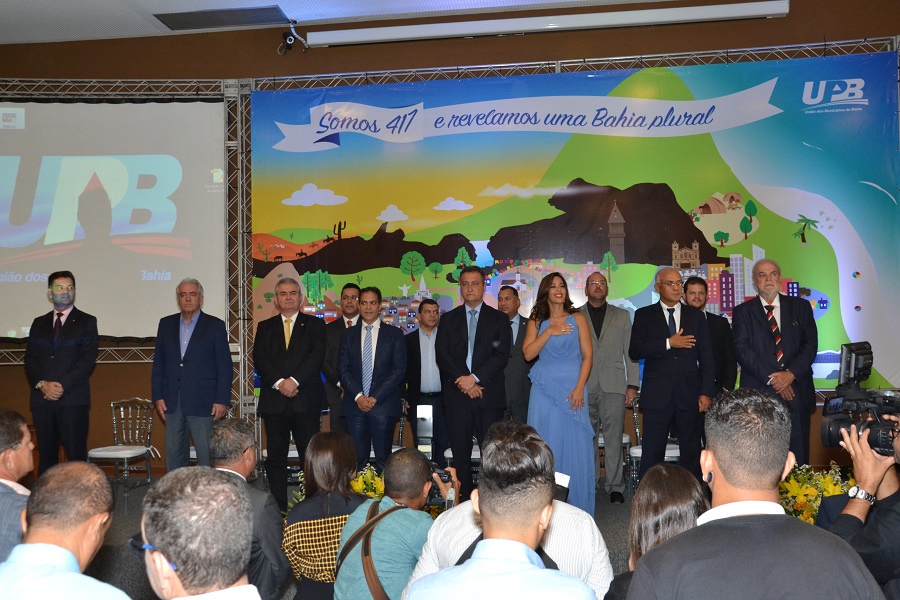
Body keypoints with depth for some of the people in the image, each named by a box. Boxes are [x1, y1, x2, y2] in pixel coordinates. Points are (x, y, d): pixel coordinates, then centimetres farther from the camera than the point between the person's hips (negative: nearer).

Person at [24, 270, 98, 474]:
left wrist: (62, 385, -12)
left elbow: (88, 359, -5)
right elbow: (30, 359, 10)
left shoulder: (87, 321, 5)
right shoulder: (39, 323, 17)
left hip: (73, 398, -4)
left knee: (76, 454, -6)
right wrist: (42, 384, -7)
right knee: (45, 454, 5)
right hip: (42, 398, 4)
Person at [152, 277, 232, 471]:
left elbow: (225, 366, -3)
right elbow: (158, 362, 12)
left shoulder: (215, 325, 0)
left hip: (203, 402, -4)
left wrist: (222, 400, -9)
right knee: (173, 454, 9)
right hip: (173, 402, 4)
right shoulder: (166, 324, 11)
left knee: (207, 455, -2)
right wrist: (158, 396, 5)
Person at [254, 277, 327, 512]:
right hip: (273, 401, 2)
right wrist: (279, 382, -13)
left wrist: (294, 380, -16)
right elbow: (259, 360, 3)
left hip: (306, 400, -2)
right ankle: (278, 508, 12)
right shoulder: (265, 327, 15)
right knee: (275, 457, 5)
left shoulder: (314, 324, 10)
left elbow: (316, 356, -4)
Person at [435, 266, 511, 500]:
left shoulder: (499, 319, 8)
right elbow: (442, 355, 3)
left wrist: (475, 378, -15)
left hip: (489, 395, -1)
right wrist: (463, 381, -11)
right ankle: (463, 501, 13)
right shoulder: (448, 319, 13)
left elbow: (502, 355, -3)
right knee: (460, 452, 5)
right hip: (456, 395, 2)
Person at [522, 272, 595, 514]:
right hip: (544, 389, 1)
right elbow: (528, 354, -2)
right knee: (546, 443, 3)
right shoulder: (537, 321, 9)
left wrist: (579, 388, -10)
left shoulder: (577, 318, 5)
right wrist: (549, 332, -12)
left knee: (575, 445, 0)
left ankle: (576, 504, 10)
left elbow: (587, 355, 0)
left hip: (572, 388, -1)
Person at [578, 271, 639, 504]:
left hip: (613, 385, 0)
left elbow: (630, 352, 11)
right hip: (584, 386, 0)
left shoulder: (622, 316, 15)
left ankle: (615, 486, 6)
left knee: (613, 437, -2)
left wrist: (632, 384, 2)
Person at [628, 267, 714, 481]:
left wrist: (706, 392, 0)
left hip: (689, 395, 2)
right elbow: (634, 351, -7)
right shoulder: (644, 315, 6)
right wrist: (668, 343, -14)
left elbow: (706, 358, 8)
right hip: (657, 396, -2)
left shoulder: (696, 316, 11)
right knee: (652, 455, 1)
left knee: (691, 454, 7)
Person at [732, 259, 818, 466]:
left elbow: (810, 344, 3)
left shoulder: (800, 306, 12)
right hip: (759, 393, -1)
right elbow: (742, 350, -3)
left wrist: (791, 373, -11)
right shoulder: (743, 312, 7)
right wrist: (771, 379, -12)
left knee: (798, 456, 2)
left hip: (796, 391, 2)